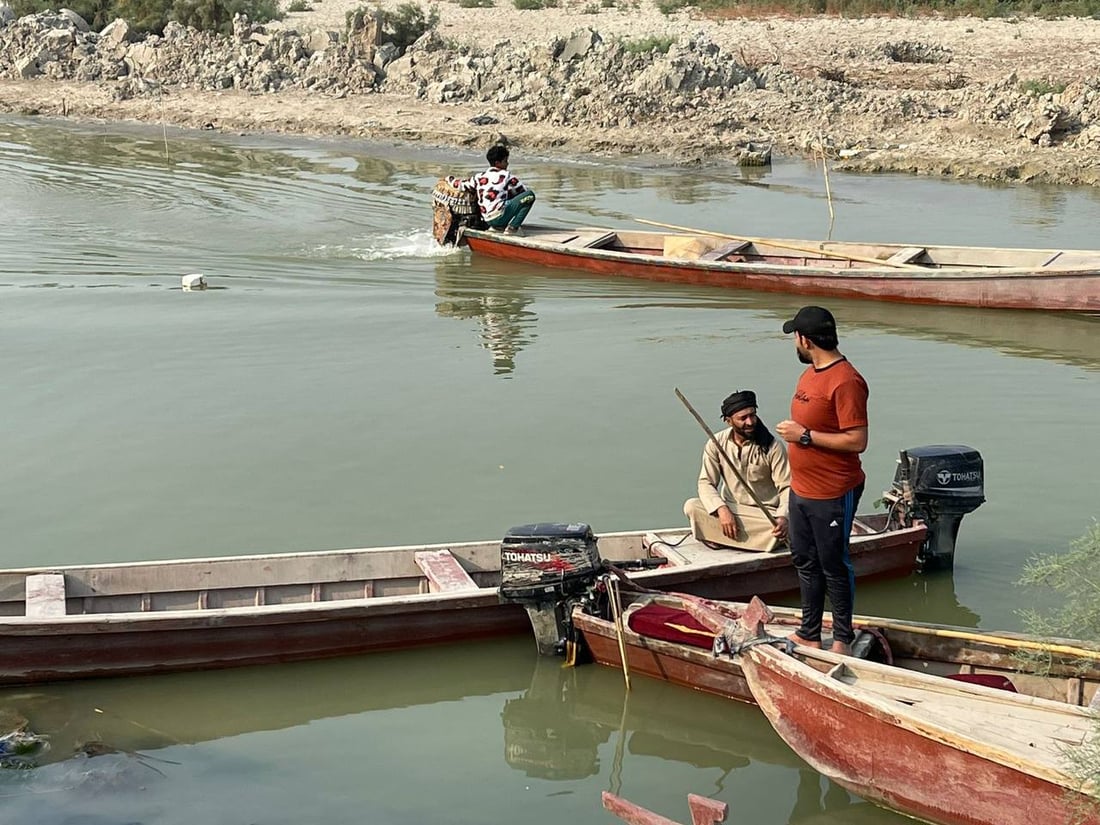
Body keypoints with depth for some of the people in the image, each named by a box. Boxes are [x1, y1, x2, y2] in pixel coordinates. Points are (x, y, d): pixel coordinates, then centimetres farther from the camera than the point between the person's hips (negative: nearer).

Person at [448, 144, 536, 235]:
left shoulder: (479, 177, 13)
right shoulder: (506, 176, 1)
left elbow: (459, 184, 18)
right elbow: (523, 190, 8)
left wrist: (450, 179, 41)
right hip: (500, 217, -7)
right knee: (530, 195, -3)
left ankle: (498, 226, 15)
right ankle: (513, 228, -9)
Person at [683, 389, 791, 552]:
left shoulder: (772, 445, -10)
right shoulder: (716, 444, -4)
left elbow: (786, 487, -11)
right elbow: (706, 483, -6)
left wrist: (783, 517, -32)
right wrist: (722, 509, -26)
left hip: (765, 513, -2)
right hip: (730, 508, 2)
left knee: (776, 533, -36)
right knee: (691, 506, -24)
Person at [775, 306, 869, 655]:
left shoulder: (846, 381, -22)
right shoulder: (810, 373, 9)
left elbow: (857, 441, -26)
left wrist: (805, 435, -23)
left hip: (832, 495, -9)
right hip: (801, 490, 10)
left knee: (833, 567, 4)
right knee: (805, 561, 17)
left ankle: (843, 638, 19)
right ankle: (809, 633, 30)